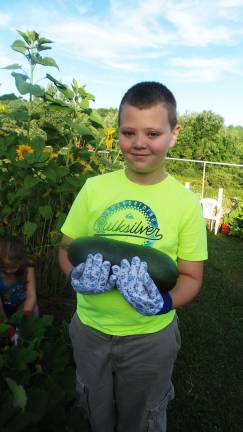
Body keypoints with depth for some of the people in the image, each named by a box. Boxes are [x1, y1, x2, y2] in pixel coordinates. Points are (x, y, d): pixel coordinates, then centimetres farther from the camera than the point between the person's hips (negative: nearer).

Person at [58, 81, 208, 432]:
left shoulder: (186, 203, -13)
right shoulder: (94, 188, -9)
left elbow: (191, 277, -7)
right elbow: (66, 248, 0)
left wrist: (164, 302, -27)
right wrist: (77, 276, -21)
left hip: (151, 336, -1)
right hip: (90, 329, 2)